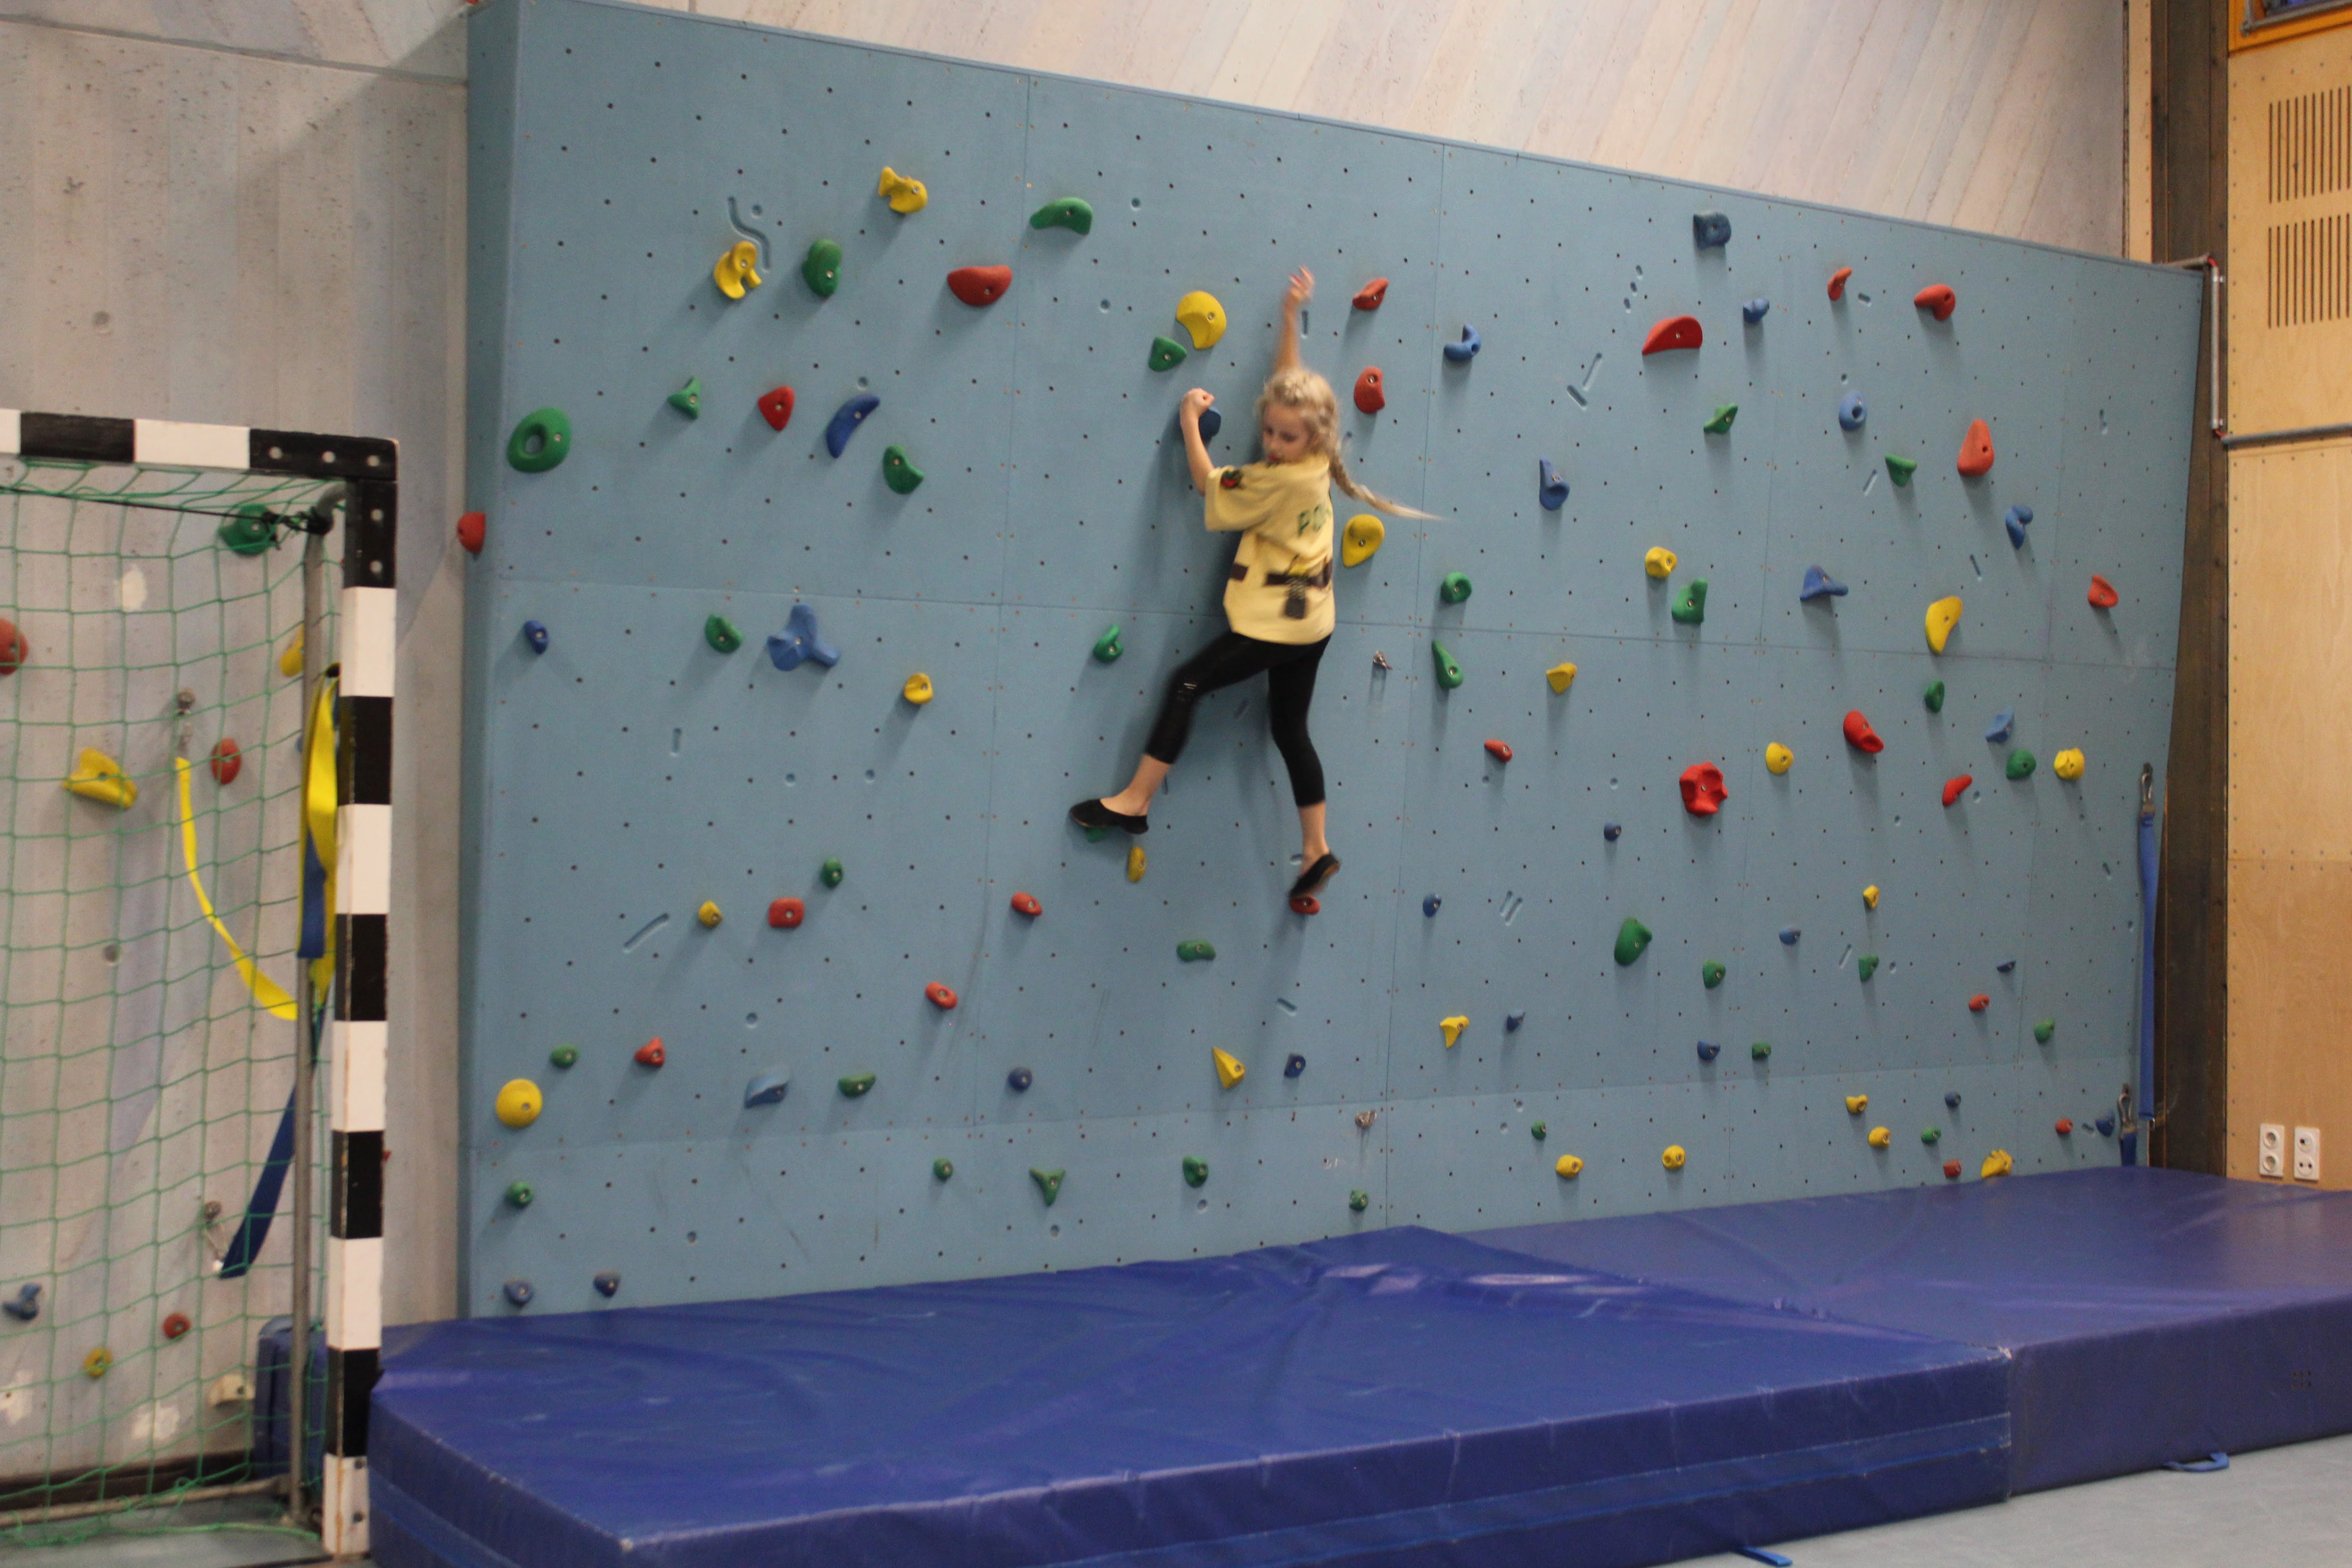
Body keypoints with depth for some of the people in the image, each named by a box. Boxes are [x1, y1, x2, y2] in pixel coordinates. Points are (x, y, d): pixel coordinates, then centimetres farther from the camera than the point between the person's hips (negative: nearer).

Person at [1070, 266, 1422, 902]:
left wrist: (1190, 424, -3)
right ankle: (1316, 850, 18)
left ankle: (1135, 802, 1)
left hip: (1274, 624, -9)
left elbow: (1211, 488, -11)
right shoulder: (1313, 460, 0)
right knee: (1290, 727, 15)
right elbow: (1289, 380, 14)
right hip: (1312, 620, 9)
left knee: (1187, 685, -3)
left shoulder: (1279, 479, -23)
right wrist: (1290, 316, 12)